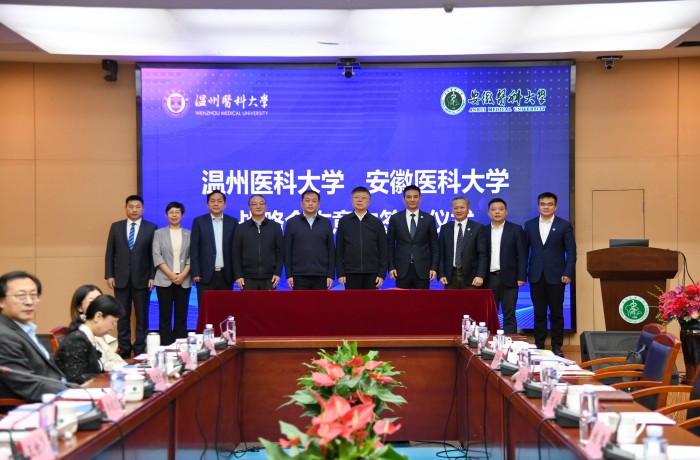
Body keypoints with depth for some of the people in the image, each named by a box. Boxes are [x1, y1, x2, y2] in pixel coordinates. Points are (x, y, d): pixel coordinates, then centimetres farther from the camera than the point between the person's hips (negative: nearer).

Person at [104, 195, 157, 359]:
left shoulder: (151, 228, 2)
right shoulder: (116, 227, 8)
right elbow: (109, 253, 7)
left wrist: (152, 277, -6)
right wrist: (109, 275, 0)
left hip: (141, 279, -2)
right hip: (121, 278, 2)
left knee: (142, 316, 3)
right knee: (122, 316, 6)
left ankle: (140, 350, 10)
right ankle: (124, 350, 13)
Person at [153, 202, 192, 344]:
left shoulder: (189, 234, 9)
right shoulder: (159, 233, 8)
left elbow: (192, 256, 3)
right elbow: (156, 255, -1)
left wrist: (183, 274, -11)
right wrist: (171, 274, -11)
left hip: (184, 280, 1)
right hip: (164, 280, -1)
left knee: (181, 315, 2)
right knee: (165, 315, 0)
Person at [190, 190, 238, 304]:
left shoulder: (233, 222, 7)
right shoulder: (199, 222, 3)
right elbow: (194, 249, 1)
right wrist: (195, 273, -6)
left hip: (226, 275, 2)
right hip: (206, 275, -1)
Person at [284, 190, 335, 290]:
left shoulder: (326, 223, 7)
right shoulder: (291, 223, 4)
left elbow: (331, 250, 6)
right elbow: (287, 251, 3)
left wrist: (331, 275, -1)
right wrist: (289, 275, -3)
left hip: (321, 276, 1)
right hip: (299, 275, -1)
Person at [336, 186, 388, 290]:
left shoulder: (376, 222, 5)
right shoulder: (344, 221, 5)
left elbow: (383, 250, 5)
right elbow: (339, 249, 6)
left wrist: (382, 274, -2)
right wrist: (340, 273, -1)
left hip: (372, 273, 0)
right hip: (351, 273, 0)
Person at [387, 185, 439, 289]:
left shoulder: (429, 219, 5)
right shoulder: (395, 218, 5)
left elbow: (434, 246, 6)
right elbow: (390, 245, 6)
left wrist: (434, 268, -2)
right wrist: (391, 267, -2)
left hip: (422, 269, 0)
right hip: (402, 269, 0)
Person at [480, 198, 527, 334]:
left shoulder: (516, 230, 3)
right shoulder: (483, 231, 10)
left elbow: (522, 255, -1)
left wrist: (521, 277, -8)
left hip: (508, 278, -2)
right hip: (489, 279, 2)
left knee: (509, 315, -1)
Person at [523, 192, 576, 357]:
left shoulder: (564, 226, 1)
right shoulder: (530, 225, 8)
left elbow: (571, 252, -2)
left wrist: (568, 274, -11)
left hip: (556, 277, -2)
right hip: (536, 276, 2)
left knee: (556, 313, 3)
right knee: (539, 313, 6)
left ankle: (557, 347, 11)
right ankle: (539, 346, 12)